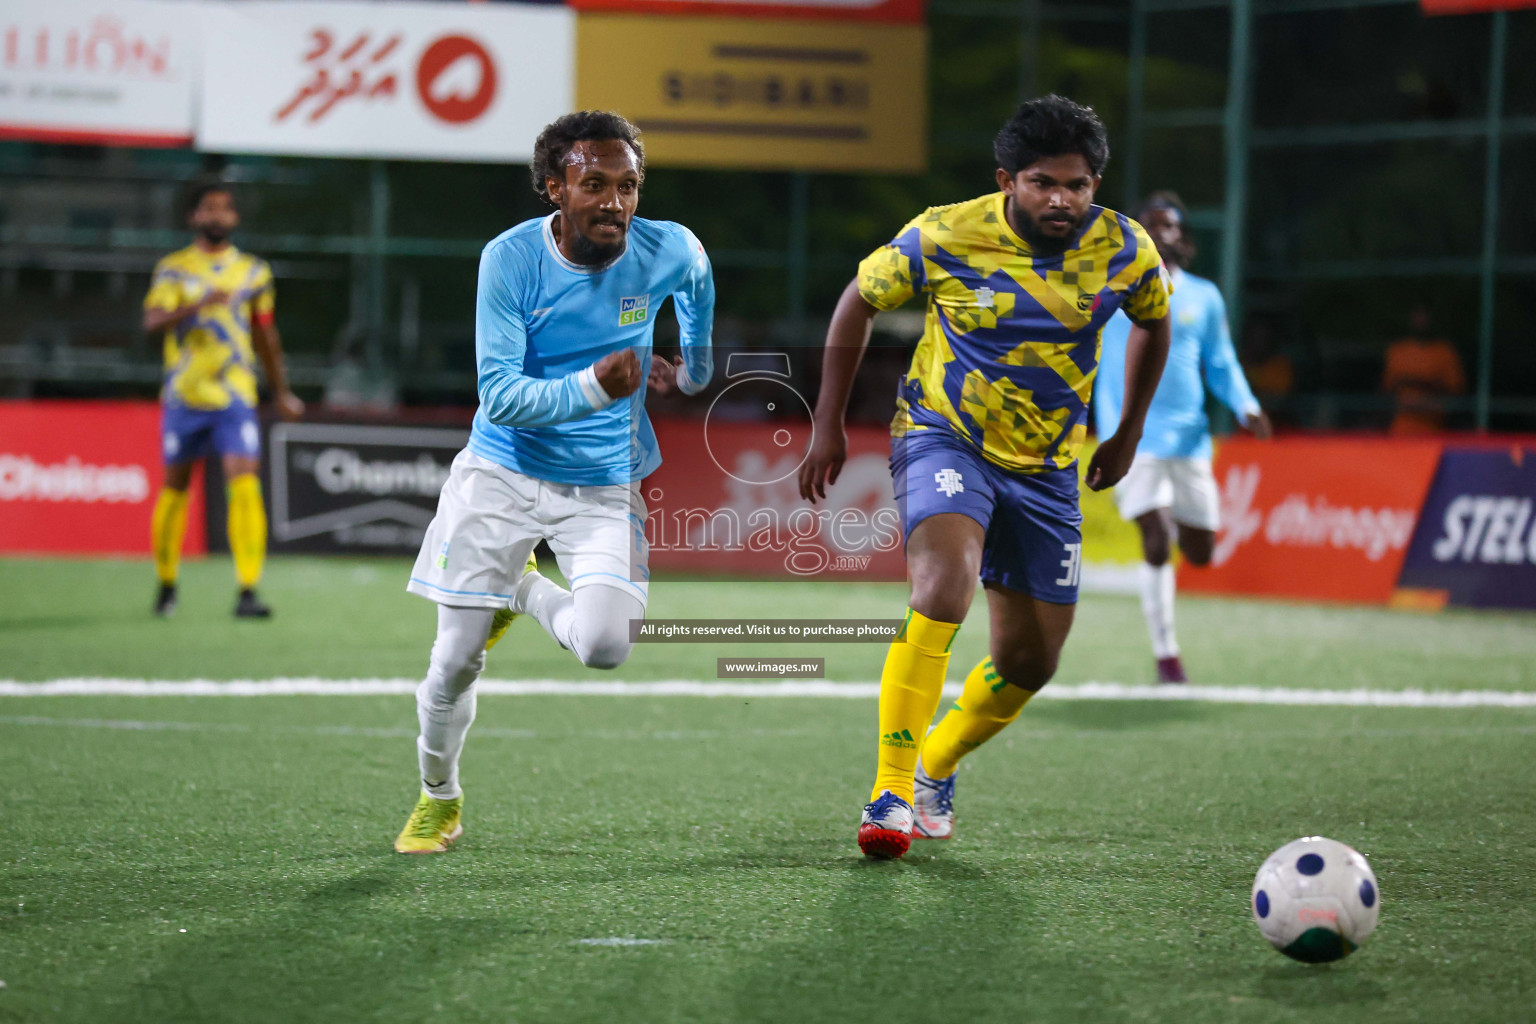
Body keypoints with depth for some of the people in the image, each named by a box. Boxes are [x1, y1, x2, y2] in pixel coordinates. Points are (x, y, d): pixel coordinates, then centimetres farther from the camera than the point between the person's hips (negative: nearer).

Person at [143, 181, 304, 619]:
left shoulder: (254, 271, 9)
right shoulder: (173, 269, 1)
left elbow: (266, 334, 20)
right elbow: (152, 321, -14)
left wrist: (280, 390, 24)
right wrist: (196, 305, -30)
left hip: (235, 398, 1)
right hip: (184, 397, -1)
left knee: (245, 484, -15)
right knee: (175, 487, 9)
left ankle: (247, 591, -17)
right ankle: (166, 583, 28)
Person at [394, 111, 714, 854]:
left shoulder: (670, 253, -13)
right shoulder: (510, 260, -19)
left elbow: (697, 288, 15)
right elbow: (500, 394, -23)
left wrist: (695, 367, 30)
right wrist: (591, 387, -38)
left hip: (604, 486, 1)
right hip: (502, 476, -1)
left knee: (604, 646, -21)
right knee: (455, 659, 1)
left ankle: (527, 594, 15)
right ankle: (439, 799, 30)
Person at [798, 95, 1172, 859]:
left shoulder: (1125, 252, -10)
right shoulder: (945, 237, -17)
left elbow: (1153, 325, 13)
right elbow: (858, 302, -1)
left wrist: (1128, 436, 16)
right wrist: (828, 425, 2)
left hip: (1047, 466, 4)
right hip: (944, 438, -4)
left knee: (1030, 662, 6)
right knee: (944, 585, -31)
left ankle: (935, 770, 35)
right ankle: (891, 792, -28)